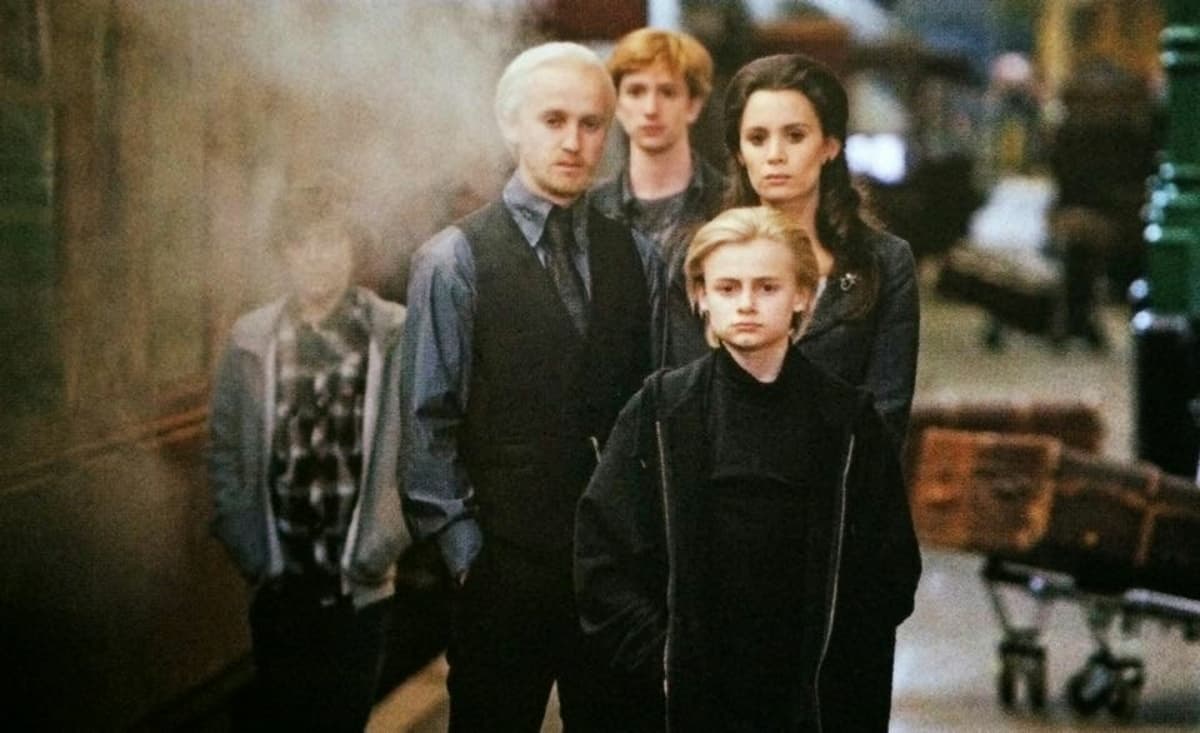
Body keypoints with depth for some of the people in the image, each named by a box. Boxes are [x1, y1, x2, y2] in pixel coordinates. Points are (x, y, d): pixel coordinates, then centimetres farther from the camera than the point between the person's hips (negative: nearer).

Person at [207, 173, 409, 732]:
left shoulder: (398, 337, -3)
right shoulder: (252, 340, 3)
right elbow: (224, 456, 7)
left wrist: (380, 550, -8)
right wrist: (253, 556, 0)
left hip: (360, 586, -1)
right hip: (279, 585, 2)